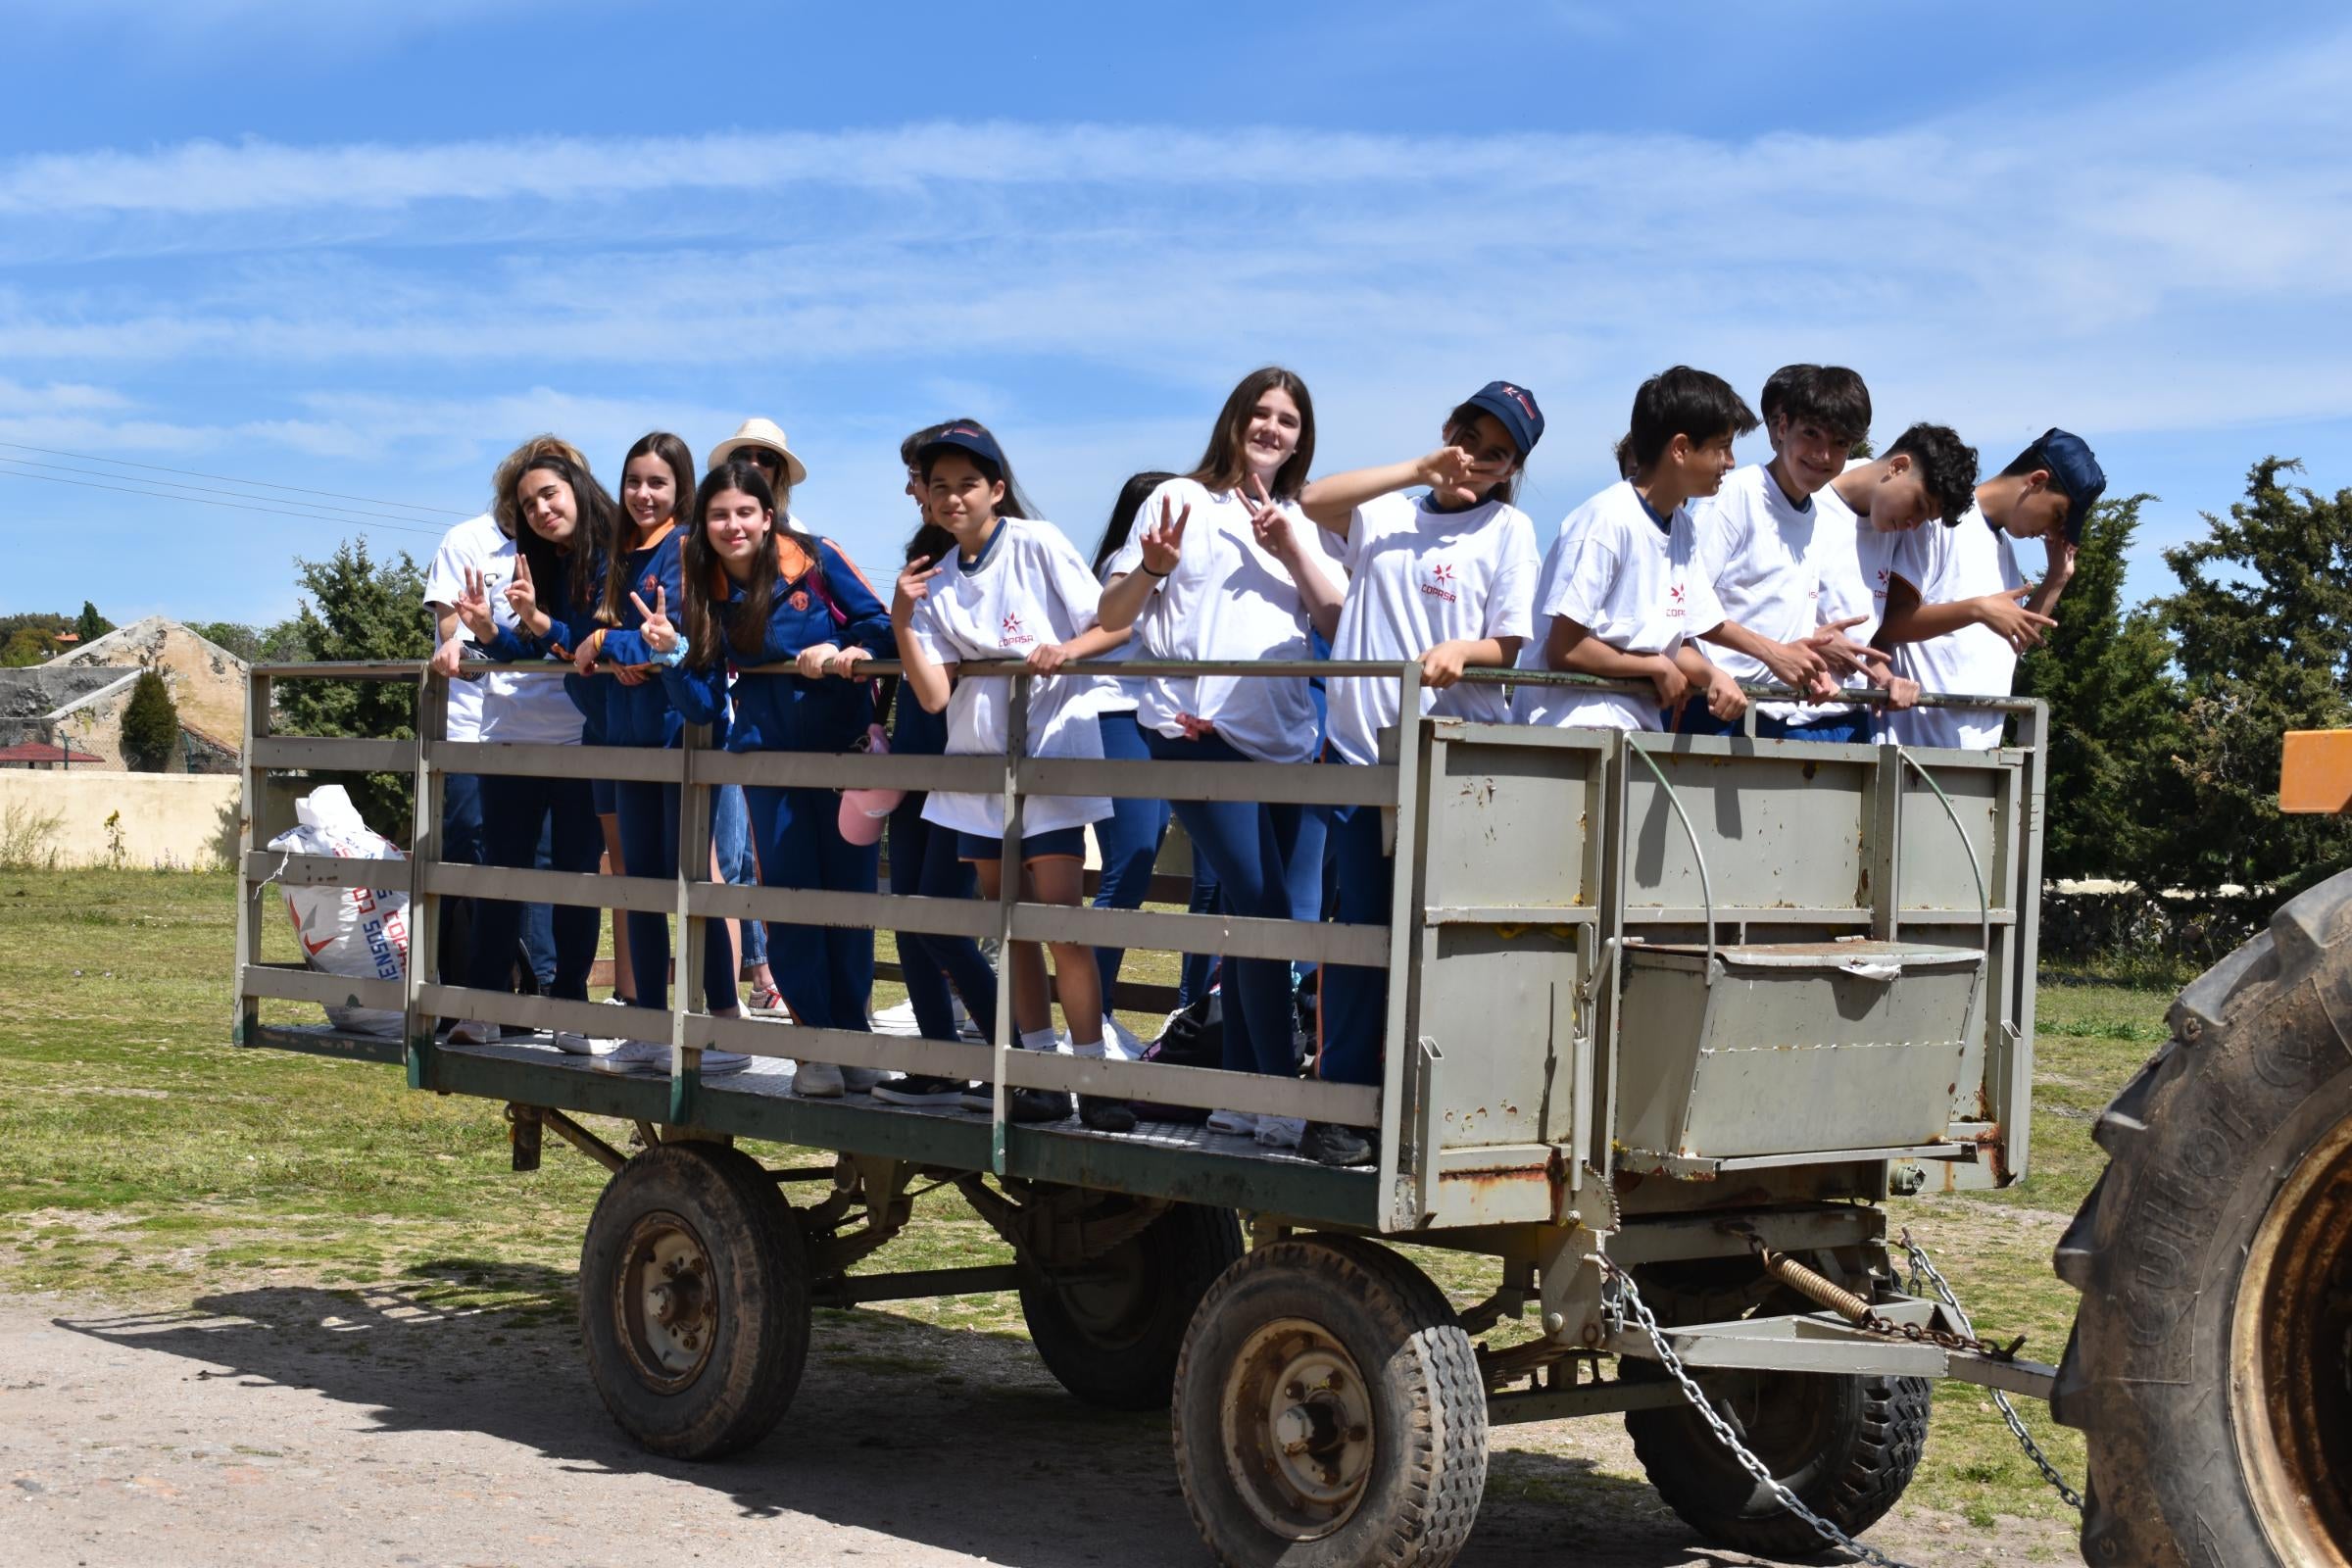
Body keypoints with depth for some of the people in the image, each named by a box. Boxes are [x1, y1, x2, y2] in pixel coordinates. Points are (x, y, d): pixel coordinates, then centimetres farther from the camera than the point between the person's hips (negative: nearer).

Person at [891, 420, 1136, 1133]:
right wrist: (901, 622, -14)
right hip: (979, 760, 5)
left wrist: (1068, 648, -23)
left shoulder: (1037, 546, -5)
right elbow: (933, 695, -2)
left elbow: (1112, 625, -4)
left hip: (1051, 750, -5)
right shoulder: (935, 582, 6)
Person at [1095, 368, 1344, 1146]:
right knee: (1263, 909, -15)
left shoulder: (1303, 521, 20)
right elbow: (1111, 616, 4)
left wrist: (1290, 547, -6)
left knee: (1294, 919, 0)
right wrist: (1155, 565, -15)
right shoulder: (1181, 501, 7)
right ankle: (1280, 1093, -11)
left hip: (1288, 738, 5)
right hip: (1201, 732, -5)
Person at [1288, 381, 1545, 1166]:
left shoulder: (1508, 530, 7)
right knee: (1359, 927, 1)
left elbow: (1511, 648, 2)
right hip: (1361, 747, 3)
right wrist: (1417, 470, -3)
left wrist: (1463, 650, -20)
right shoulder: (1388, 511, 16)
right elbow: (1314, 500, -2)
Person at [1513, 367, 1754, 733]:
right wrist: (1659, 667, -7)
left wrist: (1713, 675, -6)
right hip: (1573, 725, -8)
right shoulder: (1607, 520, -14)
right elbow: (1563, 650, -16)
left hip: (1638, 726, 8)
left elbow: (1678, 645, 15)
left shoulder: (1682, 527, 12)